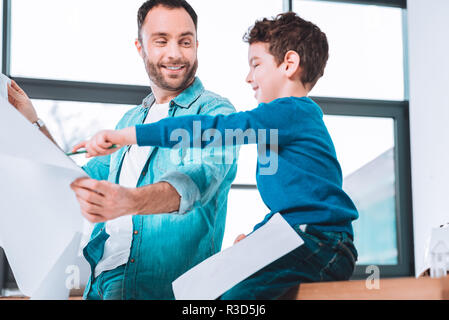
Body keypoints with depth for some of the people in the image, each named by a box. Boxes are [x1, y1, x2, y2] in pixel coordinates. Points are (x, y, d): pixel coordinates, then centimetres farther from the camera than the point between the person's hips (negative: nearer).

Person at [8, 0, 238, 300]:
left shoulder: (214, 111, -2)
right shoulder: (130, 120, 20)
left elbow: (201, 175, -23)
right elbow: (81, 181, 30)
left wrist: (131, 201, -41)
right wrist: (33, 123, 22)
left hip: (165, 287, -7)